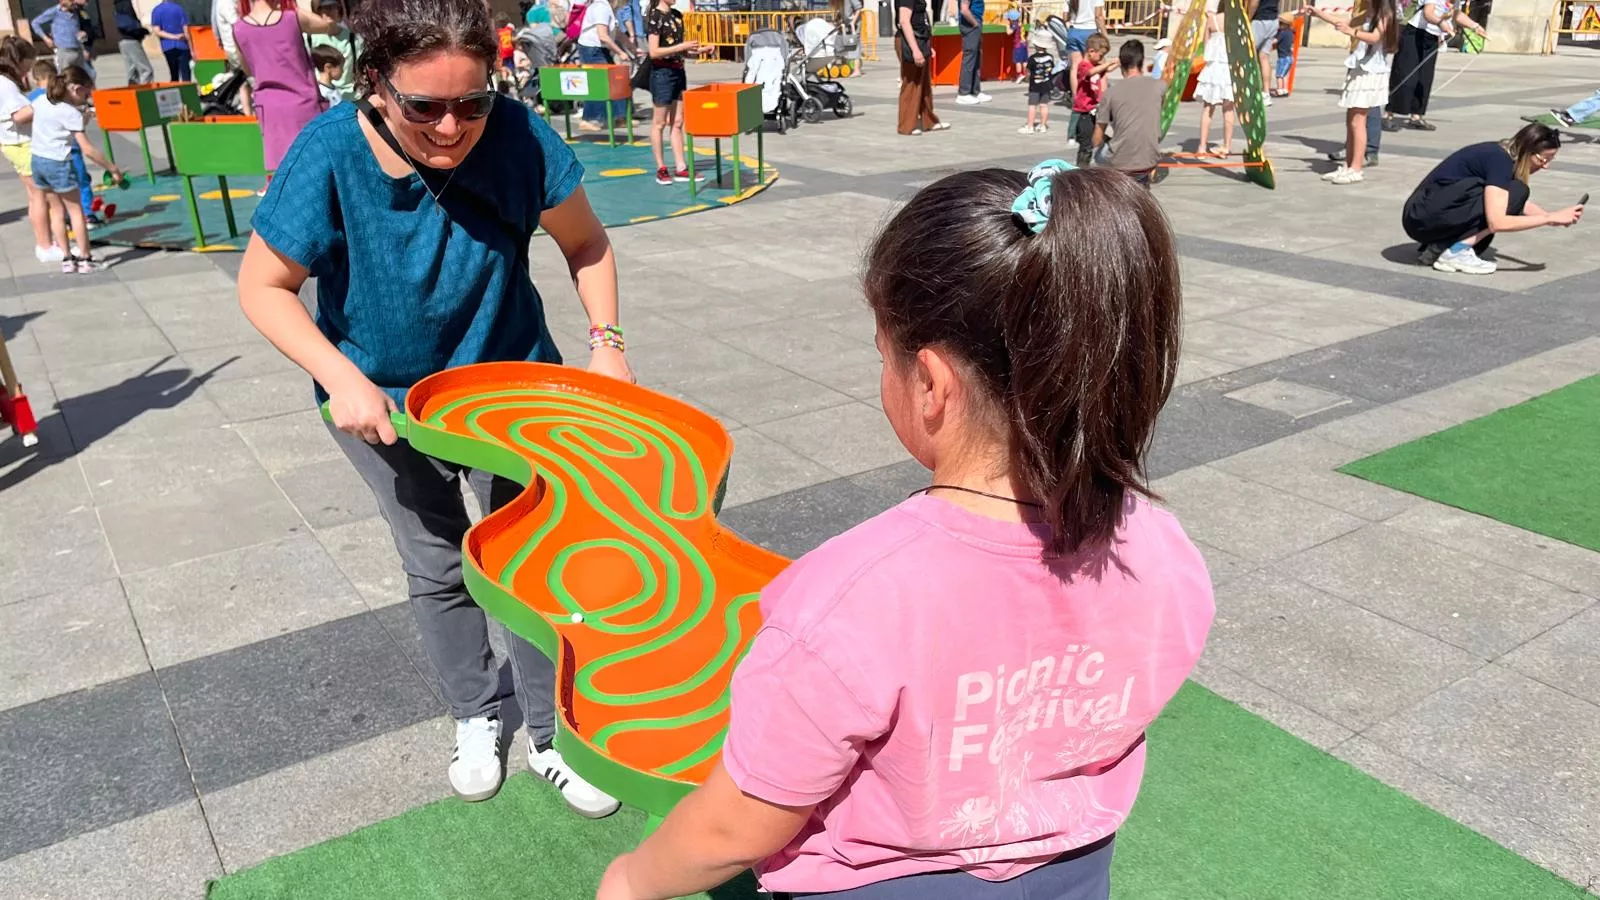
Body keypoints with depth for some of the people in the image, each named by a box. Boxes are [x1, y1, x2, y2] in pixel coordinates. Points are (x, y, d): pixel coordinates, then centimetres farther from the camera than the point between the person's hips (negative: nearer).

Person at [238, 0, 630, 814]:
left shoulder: (517, 137, -23)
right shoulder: (330, 157, -25)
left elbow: (585, 243, -5)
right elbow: (263, 288, -13)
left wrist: (606, 338, -16)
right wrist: (343, 381, -23)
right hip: (386, 398, 0)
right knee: (438, 566, 12)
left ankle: (552, 735, 23)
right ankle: (475, 718, 36)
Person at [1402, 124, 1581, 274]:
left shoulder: (1502, 154, 11)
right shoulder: (1499, 160, -16)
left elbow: (1521, 204, 24)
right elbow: (1497, 223, -25)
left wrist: (1552, 216, 6)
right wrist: (1550, 218, -18)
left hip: (1422, 217, 9)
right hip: (1423, 217, -9)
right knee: (1515, 193, -11)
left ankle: (1436, 247, 7)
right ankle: (1457, 252, -13)